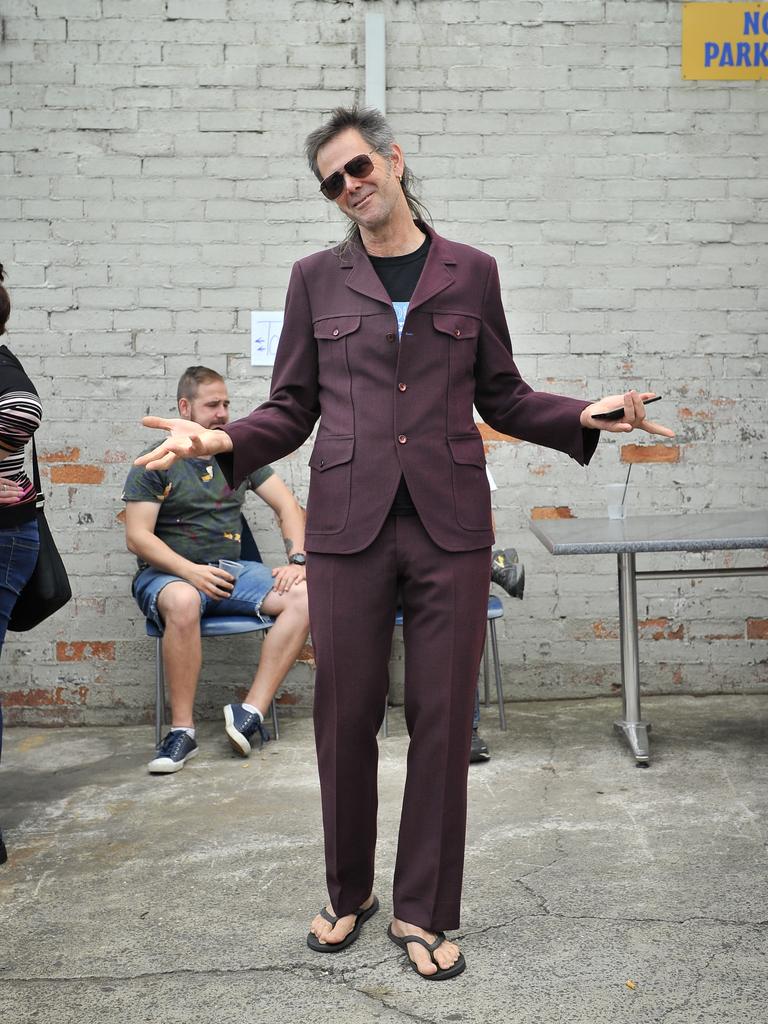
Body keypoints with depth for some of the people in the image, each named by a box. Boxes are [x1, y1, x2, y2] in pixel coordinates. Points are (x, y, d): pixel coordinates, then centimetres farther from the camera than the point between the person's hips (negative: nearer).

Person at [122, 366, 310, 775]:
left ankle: (251, 712, -26)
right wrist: (191, 571, -22)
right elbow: (137, 536, -8)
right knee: (183, 601, -40)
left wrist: (296, 560, -8)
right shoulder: (155, 463, 0)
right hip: (167, 573, -4)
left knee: (304, 595, -22)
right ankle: (182, 729, -28)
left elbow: (288, 506, 9)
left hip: (230, 571, 4)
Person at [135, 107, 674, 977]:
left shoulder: (471, 273, 9)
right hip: (347, 524, 0)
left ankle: (423, 910, 20)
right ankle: (347, 892, 29)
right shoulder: (317, 278, 10)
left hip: (448, 525, 0)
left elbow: (501, 398, 12)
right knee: (344, 716, 7)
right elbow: (292, 409, 8)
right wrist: (222, 440, -10)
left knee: (442, 718, 4)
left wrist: (586, 416, -3)